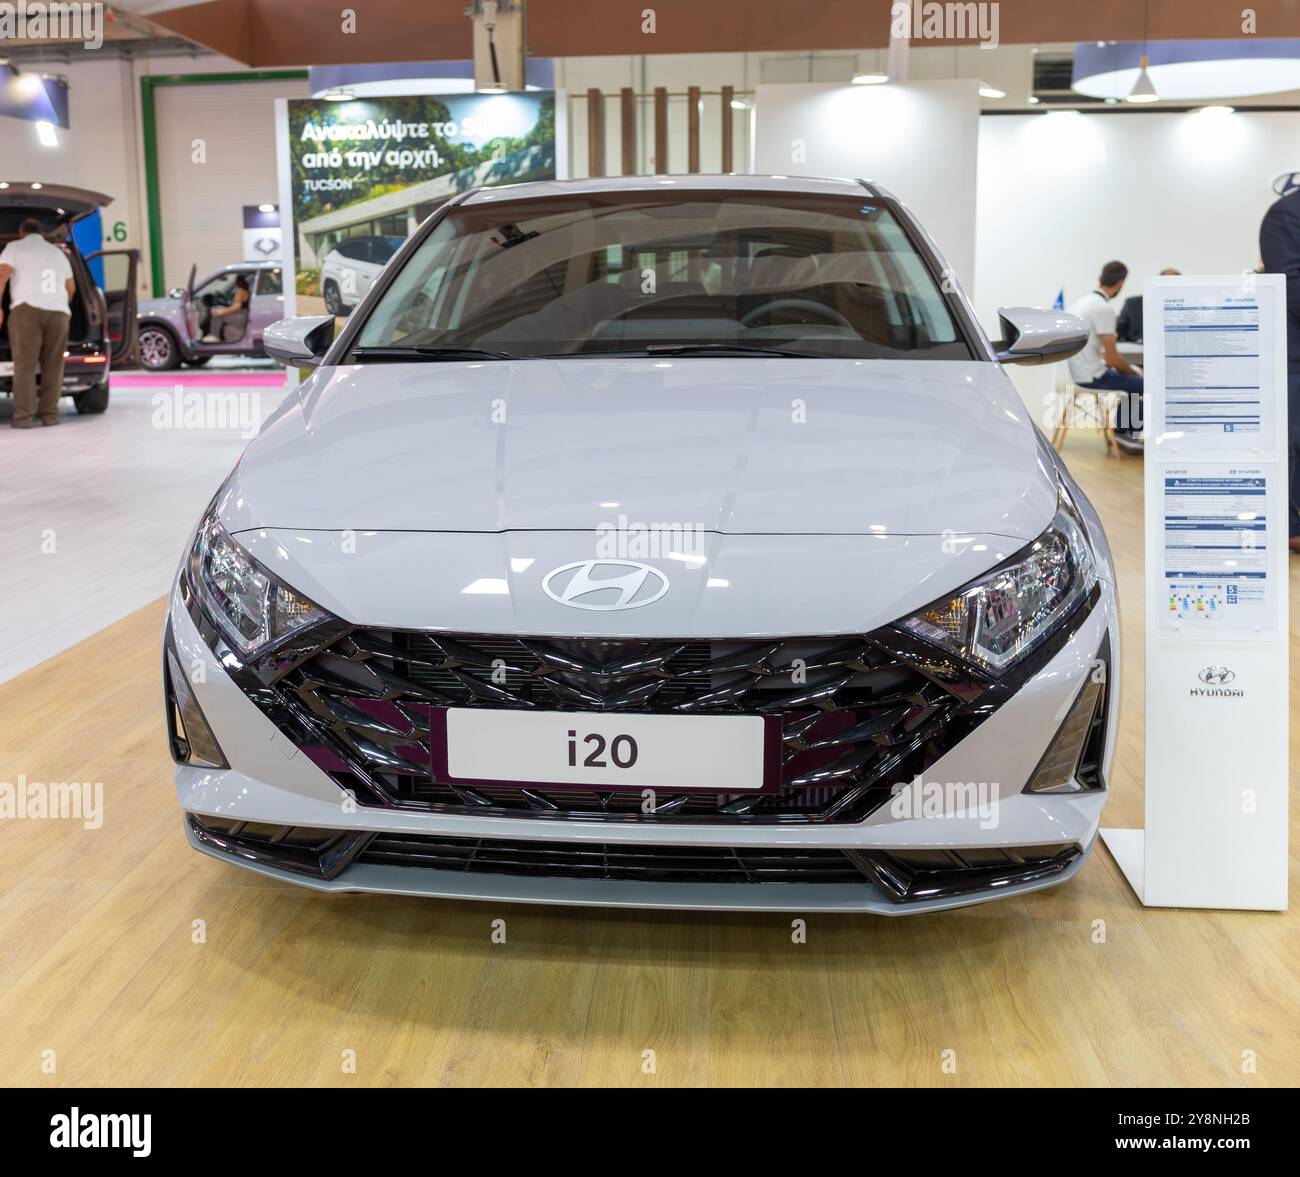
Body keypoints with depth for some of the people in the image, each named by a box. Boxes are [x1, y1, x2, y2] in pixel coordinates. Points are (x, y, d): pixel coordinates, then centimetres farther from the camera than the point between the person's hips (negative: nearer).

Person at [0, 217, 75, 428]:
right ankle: (50, 414, -1)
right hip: (59, 312, 4)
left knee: (24, 364, -6)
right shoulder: (58, 253, 26)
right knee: (53, 365, 6)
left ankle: (23, 417, -13)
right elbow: (71, 287, 32)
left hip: (27, 309, -4)